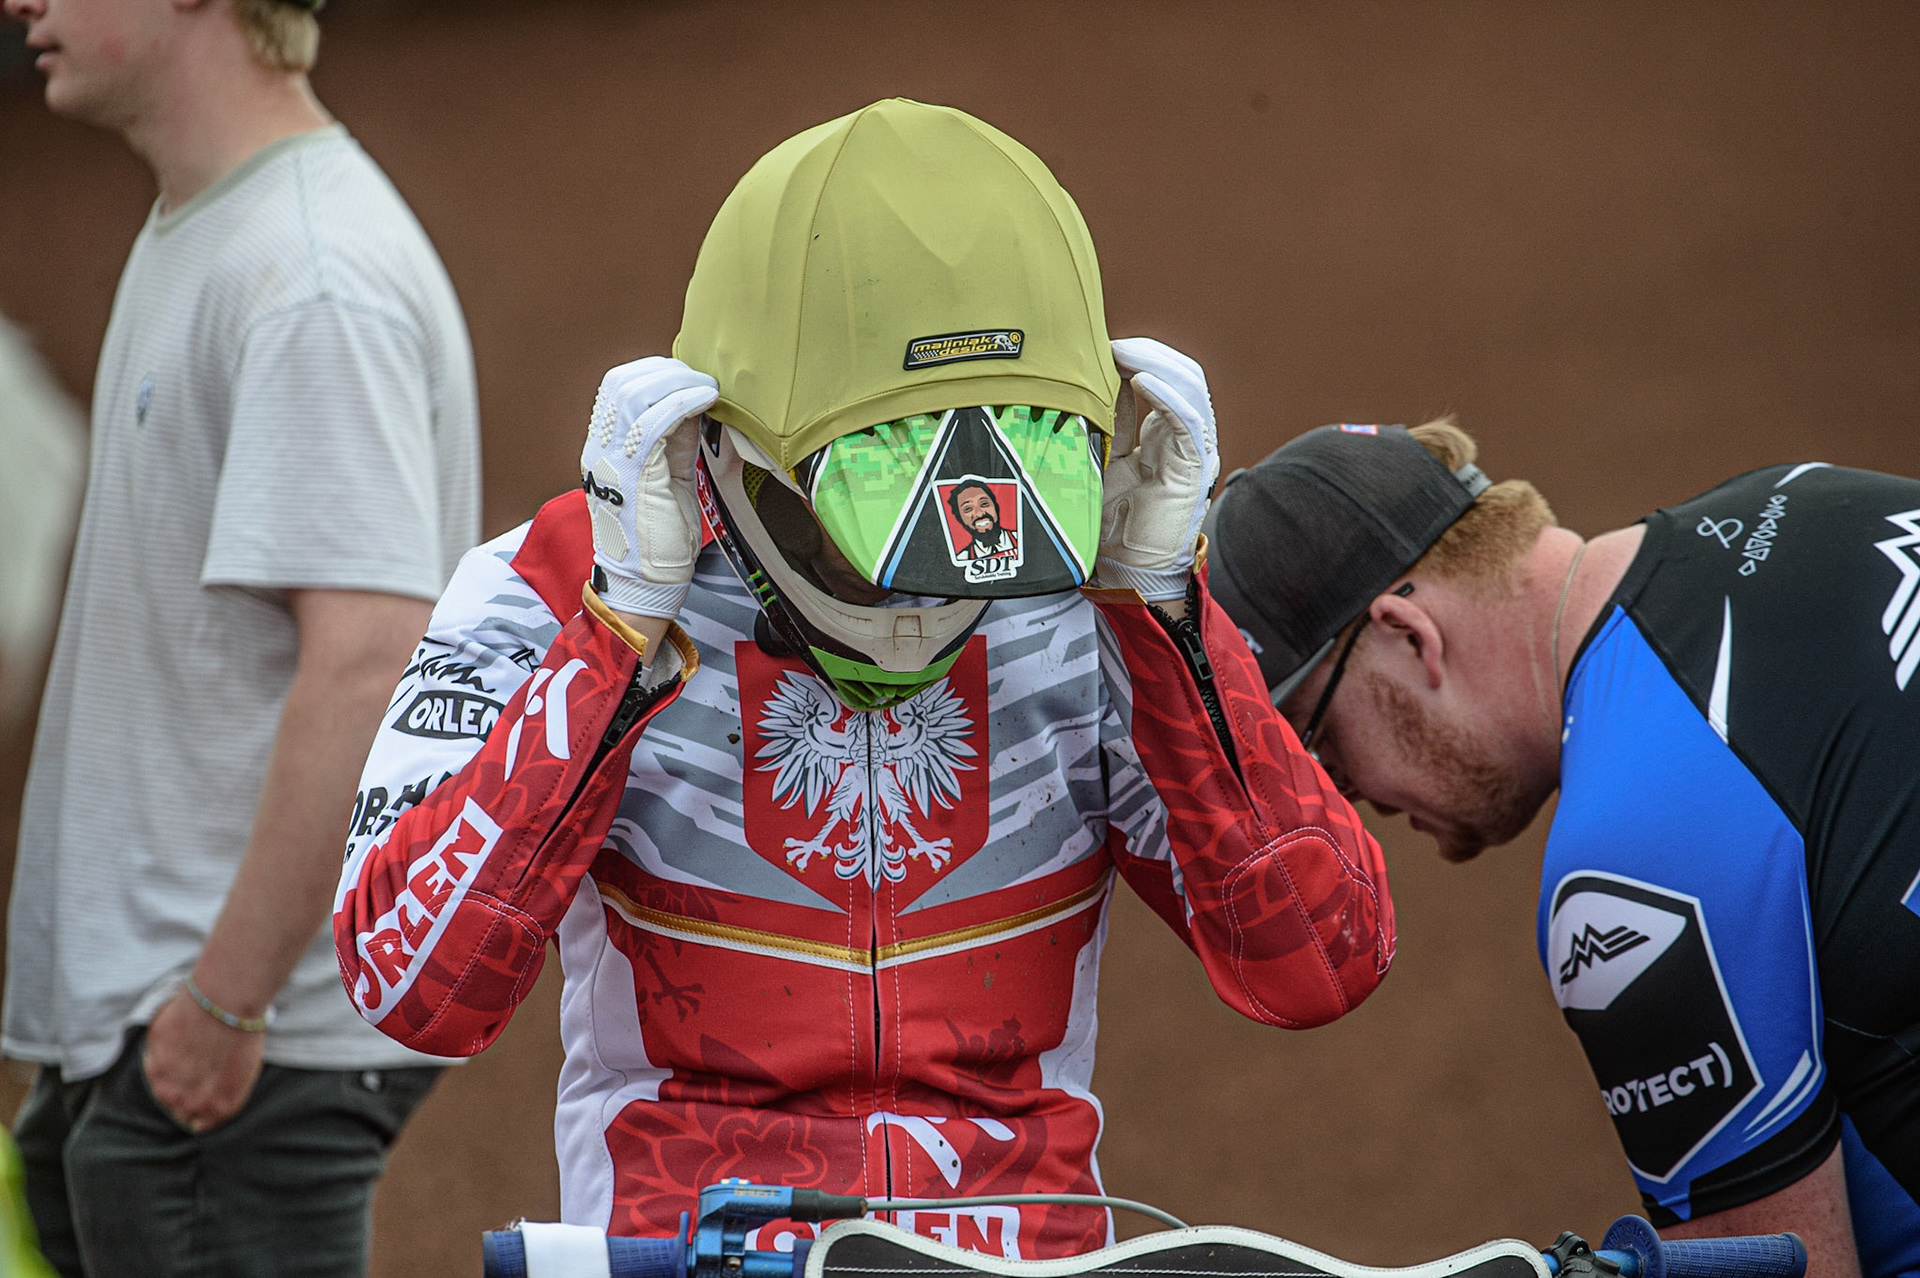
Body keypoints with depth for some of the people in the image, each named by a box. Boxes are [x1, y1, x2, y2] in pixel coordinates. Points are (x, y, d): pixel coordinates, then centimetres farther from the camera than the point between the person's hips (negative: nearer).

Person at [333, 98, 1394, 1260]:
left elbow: (1316, 966, -6)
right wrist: (627, 620, -19)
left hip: (1033, 1243, 2)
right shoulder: (559, 591, -5)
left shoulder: (1107, 615, 1)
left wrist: (1161, 598, -11)